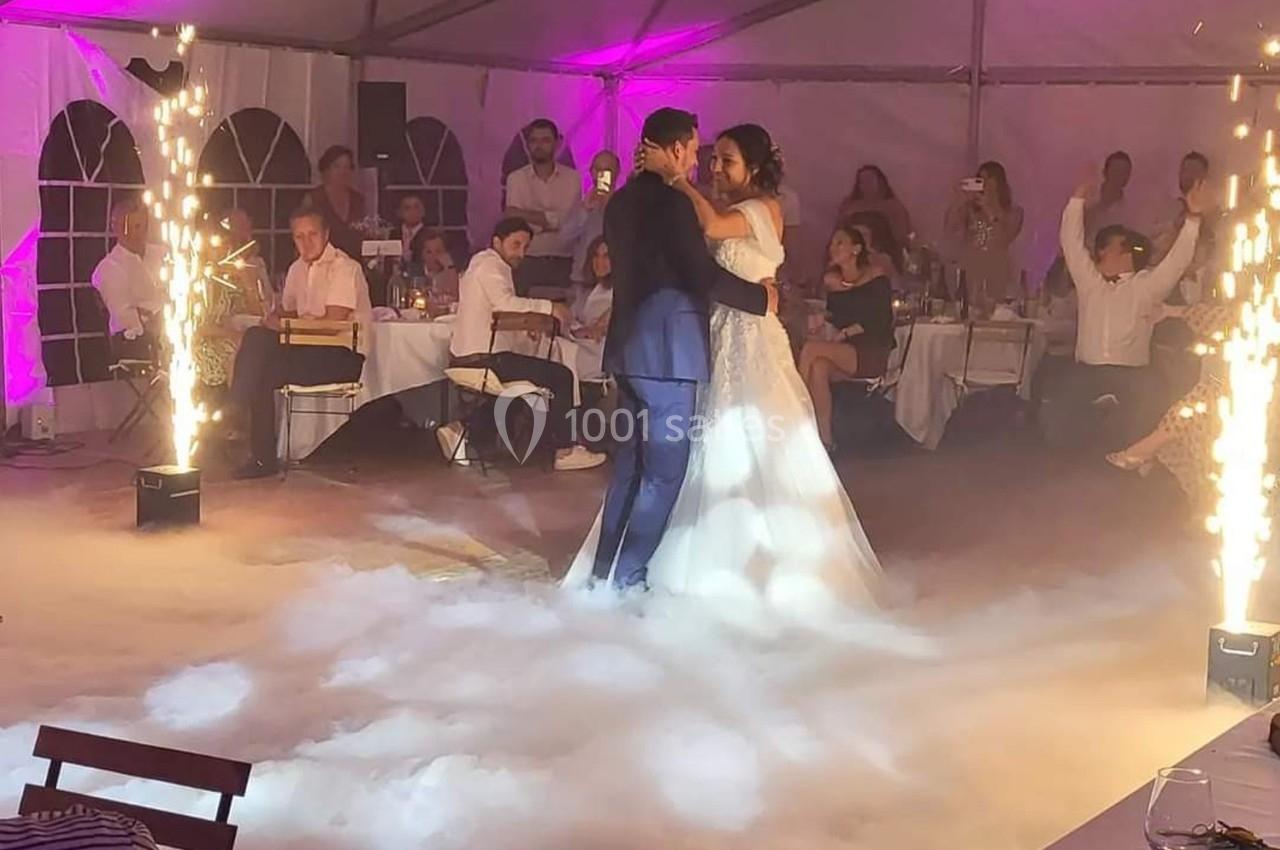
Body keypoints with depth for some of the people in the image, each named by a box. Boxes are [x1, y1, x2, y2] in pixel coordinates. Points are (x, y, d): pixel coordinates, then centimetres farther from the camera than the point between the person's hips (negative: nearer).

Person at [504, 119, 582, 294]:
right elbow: (513, 221, -4)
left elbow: (569, 221, -7)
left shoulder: (572, 178, 4)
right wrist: (550, 221, -6)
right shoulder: (516, 179, 6)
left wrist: (528, 215, -4)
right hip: (528, 262, 0)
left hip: (563, 263, 0)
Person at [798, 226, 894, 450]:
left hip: (872, 354, -5)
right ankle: (824, 438, -31)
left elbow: (881, 322, -9)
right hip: (842, 353, 5)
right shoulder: (831, 281, 15)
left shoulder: (876, 279, -1)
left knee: (811, 349, -27)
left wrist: (845, 333, -15)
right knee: (818, 368, -31)